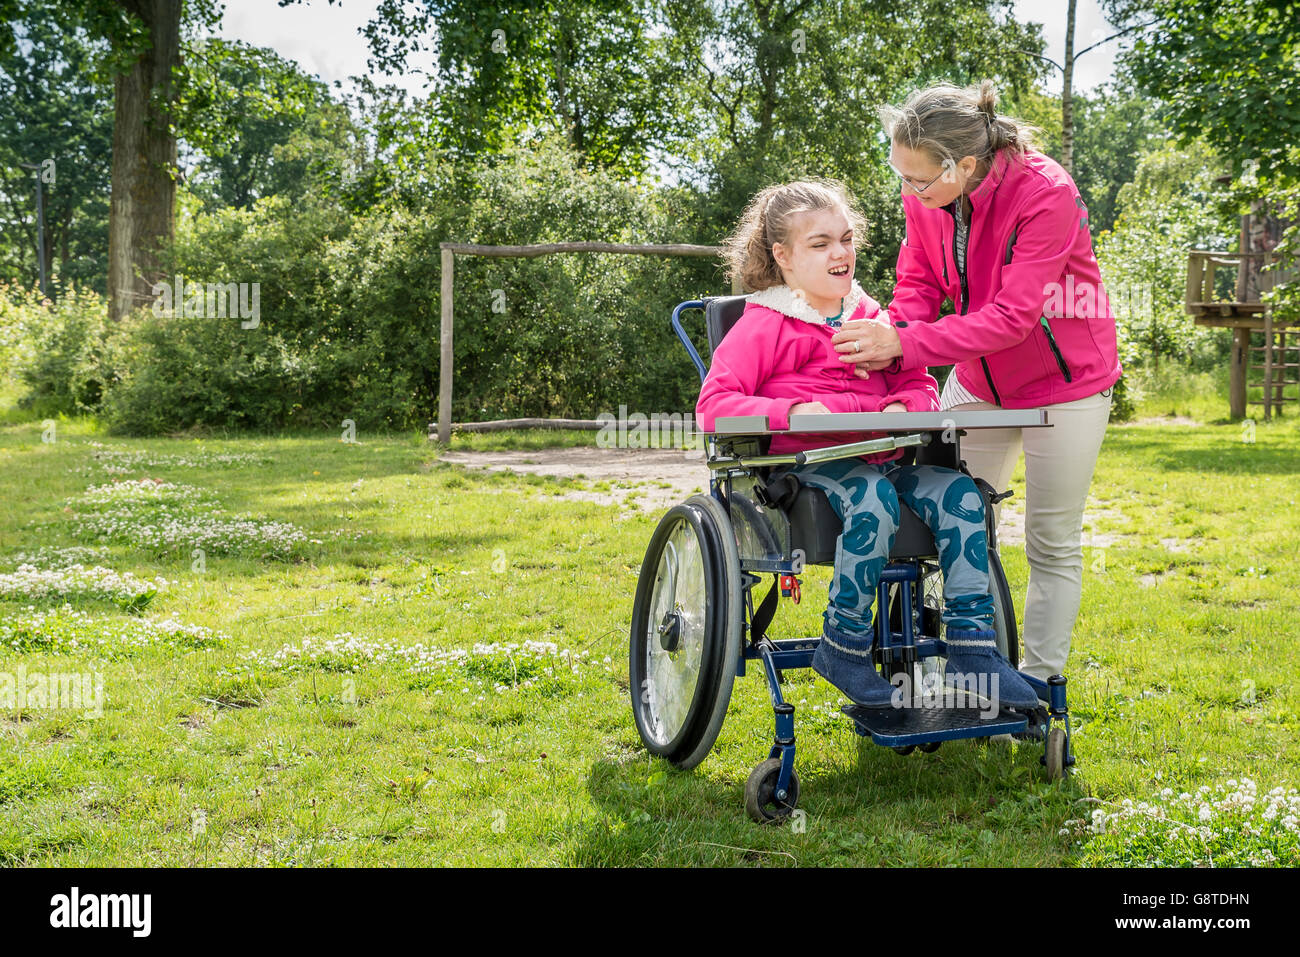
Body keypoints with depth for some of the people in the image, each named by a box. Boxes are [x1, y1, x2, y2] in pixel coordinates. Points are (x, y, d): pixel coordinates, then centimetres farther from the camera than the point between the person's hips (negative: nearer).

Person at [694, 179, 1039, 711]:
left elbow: (918, 383, 21)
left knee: (958, 492, -20)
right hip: (804, 461, -6)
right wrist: (793, 411, -24)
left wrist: (903, 406, -5)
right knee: (873, 498, -36)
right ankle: (843, 647, -23)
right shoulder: (764, 325, 1)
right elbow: (714, 404, -8)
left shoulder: (870, 316, 21)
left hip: (878, 455, 6)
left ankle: (972, 649, -18)